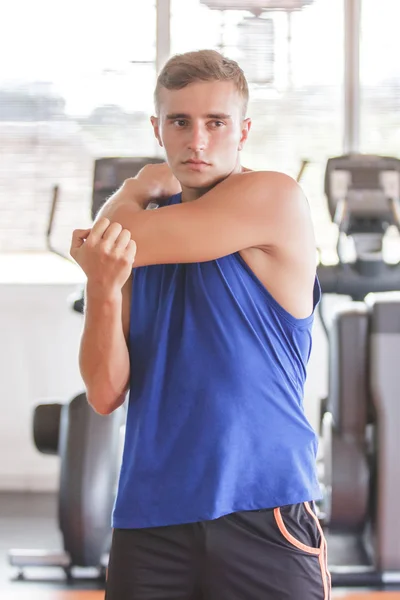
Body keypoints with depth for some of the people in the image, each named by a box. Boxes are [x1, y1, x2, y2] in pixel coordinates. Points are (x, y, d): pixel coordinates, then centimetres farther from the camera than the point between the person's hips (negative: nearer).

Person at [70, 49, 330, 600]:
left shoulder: (274, 199, -6)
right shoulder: (151, 227, 8)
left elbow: (123, 236, -13)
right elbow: (105, 395, 1)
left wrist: (133, 191, 8)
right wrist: (101, 290, -15)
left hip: (262, 515, -4)